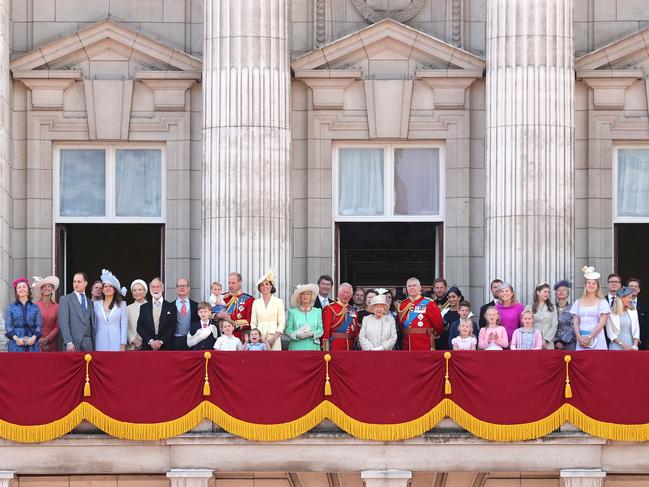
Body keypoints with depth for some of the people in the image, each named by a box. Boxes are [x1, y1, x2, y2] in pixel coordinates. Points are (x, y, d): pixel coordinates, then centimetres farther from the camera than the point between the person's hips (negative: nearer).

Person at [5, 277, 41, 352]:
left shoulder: (35, 307, 11)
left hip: (32, 344, 1)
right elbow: (7, 326, 5)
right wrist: (16, 339, -11)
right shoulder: (10, 307, 10)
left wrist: (33, 338, -11)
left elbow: (39, 325, 7)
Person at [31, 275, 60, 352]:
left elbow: (57, 327, 4)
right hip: (38, 342, -1)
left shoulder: (56, 307, 5)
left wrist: (47, 339, -9)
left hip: (52, 342, 1)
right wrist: (39, 339, -10)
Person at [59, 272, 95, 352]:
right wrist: (68, 342, -16)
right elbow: (63, 322, -5)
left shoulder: (90, 302, 19)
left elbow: (92, 325, 17)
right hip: (74, 342, -4)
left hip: (88, 342, 4)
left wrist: (94, 345, 7)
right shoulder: (65, 299, 5)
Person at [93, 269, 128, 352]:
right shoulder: (96, 305, 12)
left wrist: (123, 345, -4)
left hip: (116, 343, -1)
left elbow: (124, 326, 3)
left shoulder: (121, 304, 7)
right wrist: (92, 345, 7)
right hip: (101, 344, 1)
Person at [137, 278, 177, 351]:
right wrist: (150, 341, -8)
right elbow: (140, 327, 6)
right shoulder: (144, 307, 12)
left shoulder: (171, 307, 7)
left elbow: (172, 327, 1)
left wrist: (161, 341, -10)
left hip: (165, 347, -1)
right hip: (147, 347, 1)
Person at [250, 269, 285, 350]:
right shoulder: (256, 303, 12)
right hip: (259, 338, 2)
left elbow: (282, 323, 1)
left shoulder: (278, 302, 6)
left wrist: (273, 339, -10)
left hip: (274, 338, -2)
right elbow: (253, 323, 10)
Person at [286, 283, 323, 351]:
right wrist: (297, 335, -15)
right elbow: (288, 331, 3)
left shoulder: (317, 312, 12)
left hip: (312, 346, 1)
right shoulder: (292, 312, 7)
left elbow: (320, 330, 8)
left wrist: (312, 334, -11)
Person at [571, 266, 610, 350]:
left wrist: (589, 338, -11)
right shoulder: (578, 302, 13)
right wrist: (579, 338, -7)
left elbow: (602, 323, -4)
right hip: (581, 341, 3)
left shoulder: (602, 302, 3)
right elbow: (575, 322, 8)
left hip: (596, 339, -3)